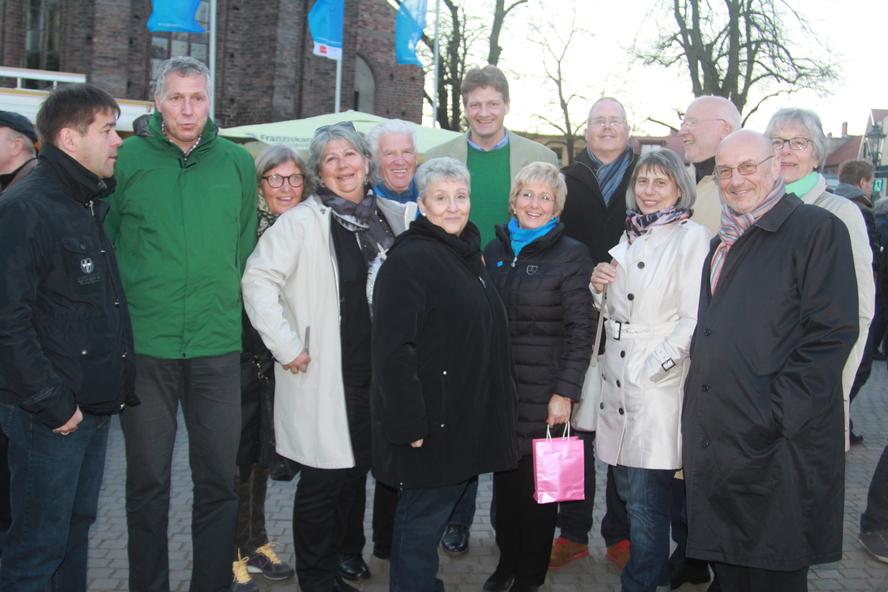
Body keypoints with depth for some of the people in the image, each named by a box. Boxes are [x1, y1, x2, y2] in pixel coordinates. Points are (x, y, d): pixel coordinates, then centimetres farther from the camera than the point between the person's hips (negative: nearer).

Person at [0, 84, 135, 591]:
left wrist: (118, 383, 12)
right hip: (51, 415, -8)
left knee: (77, 527, 19)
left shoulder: (91, 204, 13)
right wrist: (52, 402, -18)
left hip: (95, 406, 8)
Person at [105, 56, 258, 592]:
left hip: (219, 346, 1)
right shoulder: (127, 159, -1)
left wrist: (230, 309, 10)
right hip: (144, 345, -1)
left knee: (219, 479, 9)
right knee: (148, 479, 10)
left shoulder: (238, 162, 4)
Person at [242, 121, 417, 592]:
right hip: (324, 376, -5)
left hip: (376, 373, 6)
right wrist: (287, 347, -16)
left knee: (355, 473, 15)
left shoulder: (393, 217, 8)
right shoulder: (302, 221, -9)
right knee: (323, 479, 3)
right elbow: (258, 280, -15)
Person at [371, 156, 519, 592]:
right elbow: (393, 348, -21)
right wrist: (408, 423, -23)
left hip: (464, 420, 8)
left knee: (431, 512, 18)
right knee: (423, 517, 3)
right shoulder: (410, 258, -16)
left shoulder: (467, 253, 13)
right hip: (431, 423, -8)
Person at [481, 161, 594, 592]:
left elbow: (580, 331, -8)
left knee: (537, 481, 5)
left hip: (542, 389, -4)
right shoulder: (496, 249, 9)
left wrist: (564, 393, -13)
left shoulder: (572, 255, -5)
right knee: (504, 477, 12)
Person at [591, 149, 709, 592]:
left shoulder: (691, 236, -7)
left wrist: (653, 367, -16)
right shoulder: (628, 236, 14)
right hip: (617, 372, 7)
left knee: (645, 499, -3)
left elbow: (693, 318, -13)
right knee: (627, 486, 14)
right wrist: (599, 286, -1)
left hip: (659, 382, -7)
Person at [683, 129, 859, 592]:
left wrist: (777, 415, -18)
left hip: (776, 446, -7)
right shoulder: (723, 243, 18)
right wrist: (694, 423, 14)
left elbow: (833, 332, -14)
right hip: (713, 441, 7)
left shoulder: (817, 229, -7)